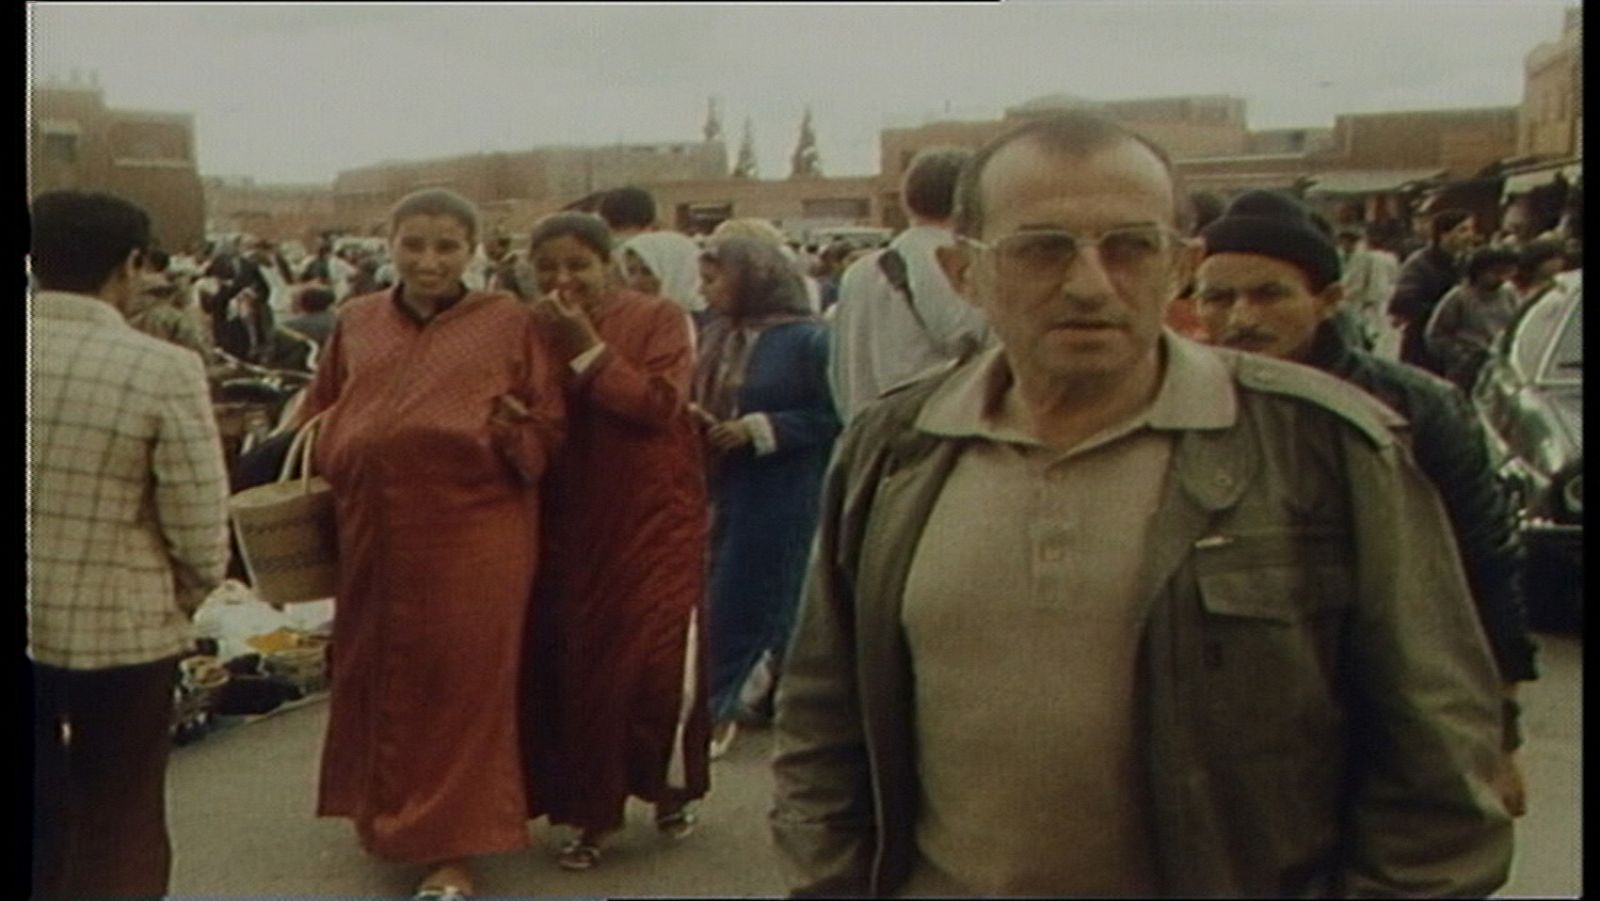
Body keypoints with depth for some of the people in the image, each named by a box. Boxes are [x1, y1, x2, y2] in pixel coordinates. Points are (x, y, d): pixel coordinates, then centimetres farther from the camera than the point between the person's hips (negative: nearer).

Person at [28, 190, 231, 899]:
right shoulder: (163, 370, -17)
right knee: (117, 833, 14)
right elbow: (200, 531, -16)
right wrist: (182, 601, 5)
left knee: (37, 821, 21)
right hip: (119, 627, -4)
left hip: (30, 623, 4)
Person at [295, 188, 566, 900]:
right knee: (376, 673, 15)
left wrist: (514, 432, -19)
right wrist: (315, 473, 3)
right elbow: (319, 416, 18)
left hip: (471, 534, -4)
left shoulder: (510, 324, -1)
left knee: (460, 683, 0)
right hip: (373, 533, 4)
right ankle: (385, 807, 37)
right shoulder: (356, 323, 10)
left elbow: (549, 426, 0)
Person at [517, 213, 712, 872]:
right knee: (575, 668, 4)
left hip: (654, 521, -3)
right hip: (570, 527, 3)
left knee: (659, 662, -4)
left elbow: (659, 404, -18)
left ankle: (671, 785, 22)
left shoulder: (658, 319, -5)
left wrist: (587, 345, -18)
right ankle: (592, 812, 18)